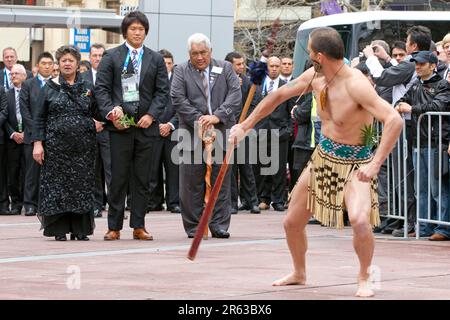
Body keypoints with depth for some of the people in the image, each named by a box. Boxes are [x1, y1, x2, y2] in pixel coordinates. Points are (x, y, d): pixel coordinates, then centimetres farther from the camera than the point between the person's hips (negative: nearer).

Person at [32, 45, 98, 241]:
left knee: (82, 186, -1)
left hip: (83, 146, 1)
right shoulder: (50, 88, 7)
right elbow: (39, 118, 4)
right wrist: (37, 143, -5)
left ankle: (80, 229, 6)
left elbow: (97, 114, 14)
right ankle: (59, 229, 3)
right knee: (57, 185, -3)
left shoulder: (88, 88, 11)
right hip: (56, 144, -1)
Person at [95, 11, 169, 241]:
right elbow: (101, 88, 1)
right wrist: (111, 111, -13)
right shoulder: (111, 56, 5)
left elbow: (162, 91, 7)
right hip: (120, 125, -2)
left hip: (146, 125, 2)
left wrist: (151, 115, -6)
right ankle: (114, 227, 2)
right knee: (118, 177, -3)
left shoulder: (155, 59, 11)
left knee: (142, 179, 4)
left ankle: (139, 226, 10)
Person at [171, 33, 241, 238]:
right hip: (192, 135, -1)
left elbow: (235, 95, -1)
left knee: (221, 182, 3)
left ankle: (219, 226, 8)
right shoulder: (181, 71, 6)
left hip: (221, 133, 1)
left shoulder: (225, 69, 10)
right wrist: (199, 119, -12)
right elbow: (178, 98, -4)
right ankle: (193, 227, 6)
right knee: (191, 183, -1)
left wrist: (218, 116, -14)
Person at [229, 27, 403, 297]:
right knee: (292, 223, 13)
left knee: (360, 221, -31)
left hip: (354, 163, -7)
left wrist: (375, 164, -39)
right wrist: (246, 126, 11)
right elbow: (279, 96, 11)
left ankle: (364, 279, -6)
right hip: (322, 157, 7)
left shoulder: (355, 84, -28)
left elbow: (394, 120, -36)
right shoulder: (315, 77, -5)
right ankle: (299, 274, 40)